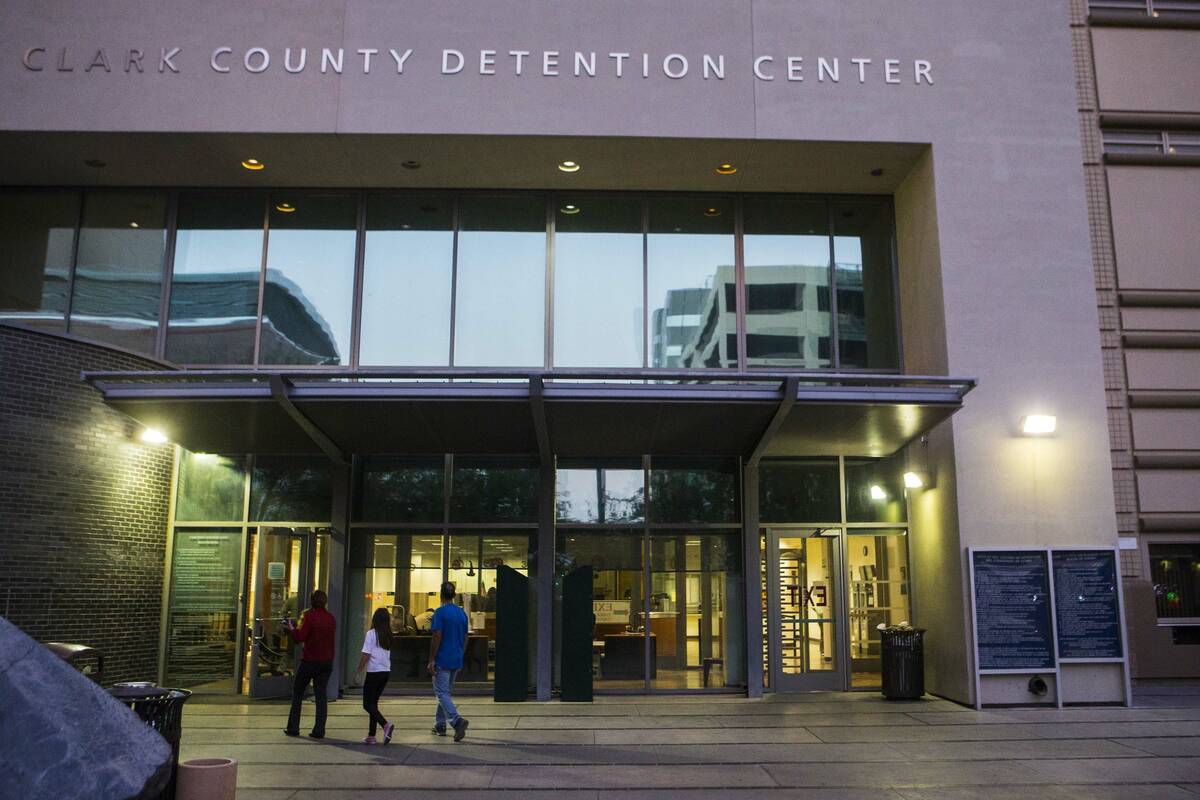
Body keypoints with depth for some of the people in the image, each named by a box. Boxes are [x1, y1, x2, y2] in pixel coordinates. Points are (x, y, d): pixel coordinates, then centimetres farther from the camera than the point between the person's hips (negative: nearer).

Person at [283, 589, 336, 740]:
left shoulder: (309, 615, -11)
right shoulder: (331, 618, 8)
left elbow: (300, 637, -15)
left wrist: (291, 627, 1)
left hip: (309, 661, -4)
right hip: (327, 662, 4)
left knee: (297, 692, 10)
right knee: (321, 695, 6)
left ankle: (293, 728, 11)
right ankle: (319, 730, 1)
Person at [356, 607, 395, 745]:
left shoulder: (371, 633, -10)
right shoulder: (388, 635, 8)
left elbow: (366, 655, -11)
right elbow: (388, 655, 10)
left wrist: (358, 671, 0)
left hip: (374, 672, -6)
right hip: (386, 671, 6)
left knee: (368, 704, 0)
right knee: (374, 702, 14)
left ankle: (385, 724, -21)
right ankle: (371, 735, 13)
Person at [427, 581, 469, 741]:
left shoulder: (440, 612, -12)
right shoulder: (462, 613, 9)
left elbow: (437, 637, -16)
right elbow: (465, 638, 13)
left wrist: (431, 660, -12)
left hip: (442, 660, -7)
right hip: (457, 661, 7)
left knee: (442, 693, -5)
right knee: (445, 692, 18)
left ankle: (457, 721, -23)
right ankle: (440, 726, 24)